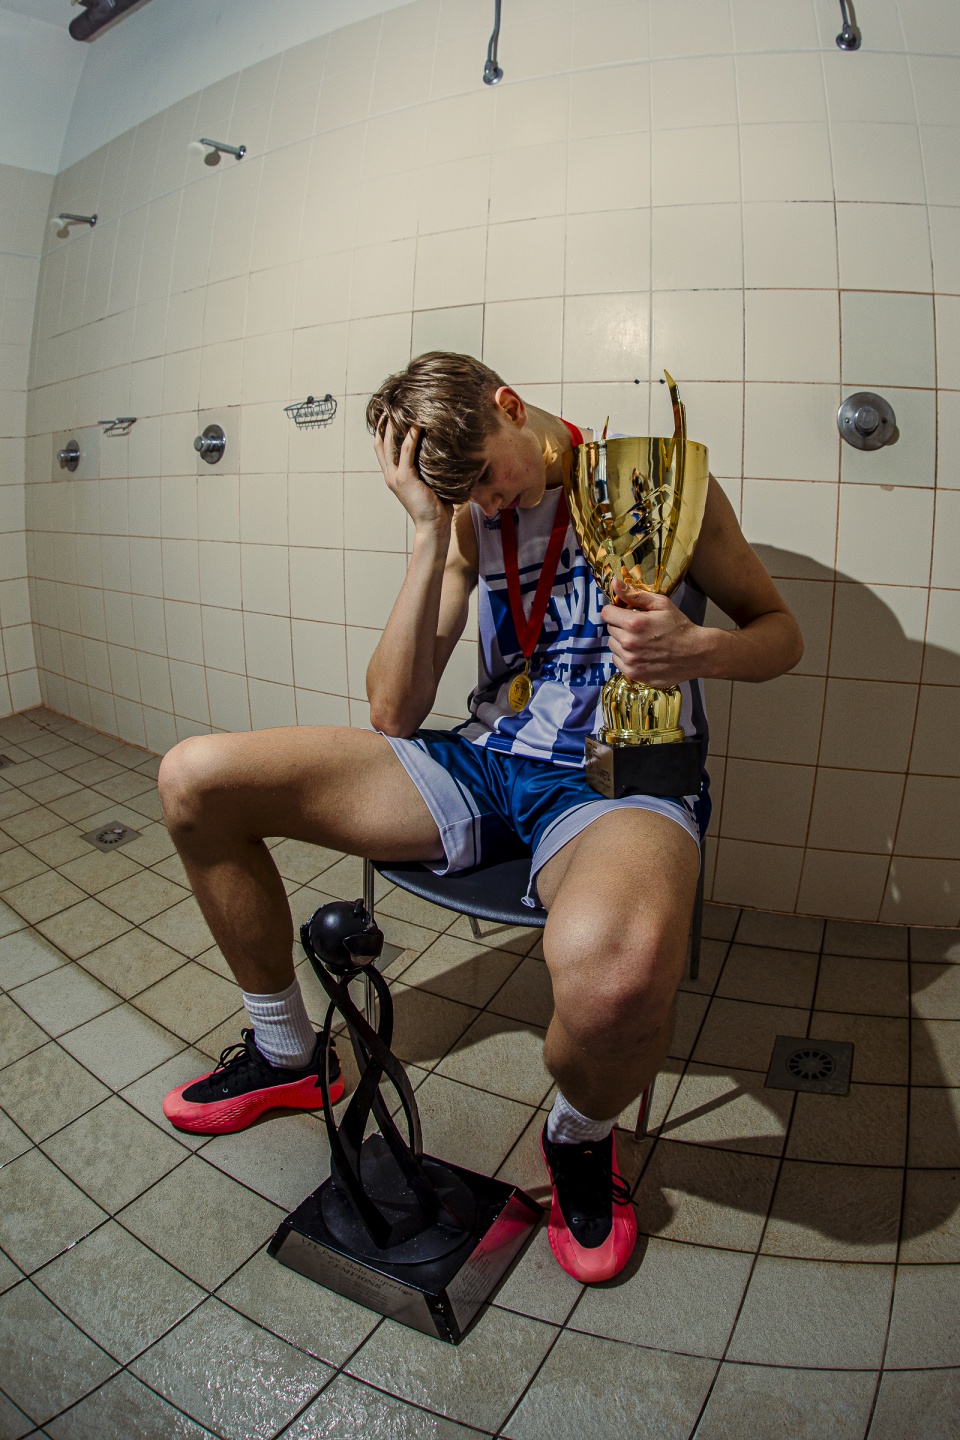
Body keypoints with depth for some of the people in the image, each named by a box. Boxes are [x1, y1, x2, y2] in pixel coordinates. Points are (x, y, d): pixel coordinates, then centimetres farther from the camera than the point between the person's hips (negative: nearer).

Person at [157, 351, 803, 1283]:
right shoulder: (467, 518, 10)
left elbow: (780, 630, 8)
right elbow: (393, 715, 0)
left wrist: (701, 650, -17)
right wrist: (430, 532, -8)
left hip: (618, 782, -4)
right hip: (484, 763, 5)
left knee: (614, 969, -43)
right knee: (195, 779, -5)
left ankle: (581, 1136, -2)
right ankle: (285, 1053, 15)